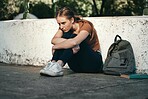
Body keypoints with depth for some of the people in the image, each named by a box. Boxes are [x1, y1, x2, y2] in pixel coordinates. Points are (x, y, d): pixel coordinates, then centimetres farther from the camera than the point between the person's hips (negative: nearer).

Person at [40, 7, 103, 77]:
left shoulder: (86, 25, -19)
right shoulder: (64, 28, -1)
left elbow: (74, 42, -38)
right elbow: (54, 40, -21)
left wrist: (55, 47, -27)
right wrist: (68, 41, -37)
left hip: (94, 61, -5)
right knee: (66, 35, -19)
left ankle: (58, 65, -46)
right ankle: (53, 63, -34)